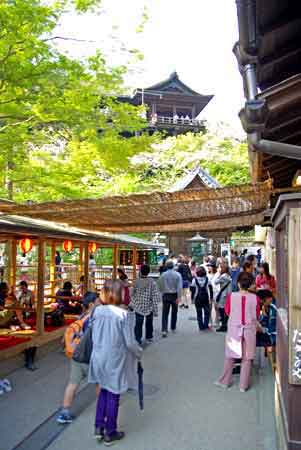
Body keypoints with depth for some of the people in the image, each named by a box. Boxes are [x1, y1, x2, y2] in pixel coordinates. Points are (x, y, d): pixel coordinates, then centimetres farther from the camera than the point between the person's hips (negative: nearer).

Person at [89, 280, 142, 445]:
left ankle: (99, 427, 31)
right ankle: (110, 433, 26)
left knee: (104, 391, 24)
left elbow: (94, 336, 4)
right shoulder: (123, 314, -21)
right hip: (115, 360, -4)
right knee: (113, 395, 12)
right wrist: (139, 353, 2)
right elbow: (130, 342, -16)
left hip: (99, 357, 4)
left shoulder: (98, 311, -9)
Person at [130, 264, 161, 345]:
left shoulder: (136, 282, -8)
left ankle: (138, 339, 1)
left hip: (138, 307, 0)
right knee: (149, 323, 22)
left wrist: (131, 304, 19)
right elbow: (155, 298, -13)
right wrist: (155, 310, -7)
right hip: (149, 307, 0)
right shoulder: (152, 282, -14)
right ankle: (149, 338, 38)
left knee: (138, 324, 8)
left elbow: (133, 295, 3)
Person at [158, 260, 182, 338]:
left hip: (165, 295, 0)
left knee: (165, 313, -1)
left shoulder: (163, 275, -2)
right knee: (174, 312, 17)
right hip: (174, 295, 0)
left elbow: (160, 286, 3)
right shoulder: (177, 274, -5)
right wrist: (179, 297, -13)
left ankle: (164, 330, -13)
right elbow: (179, 287, -12)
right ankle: (173, 328, 29)